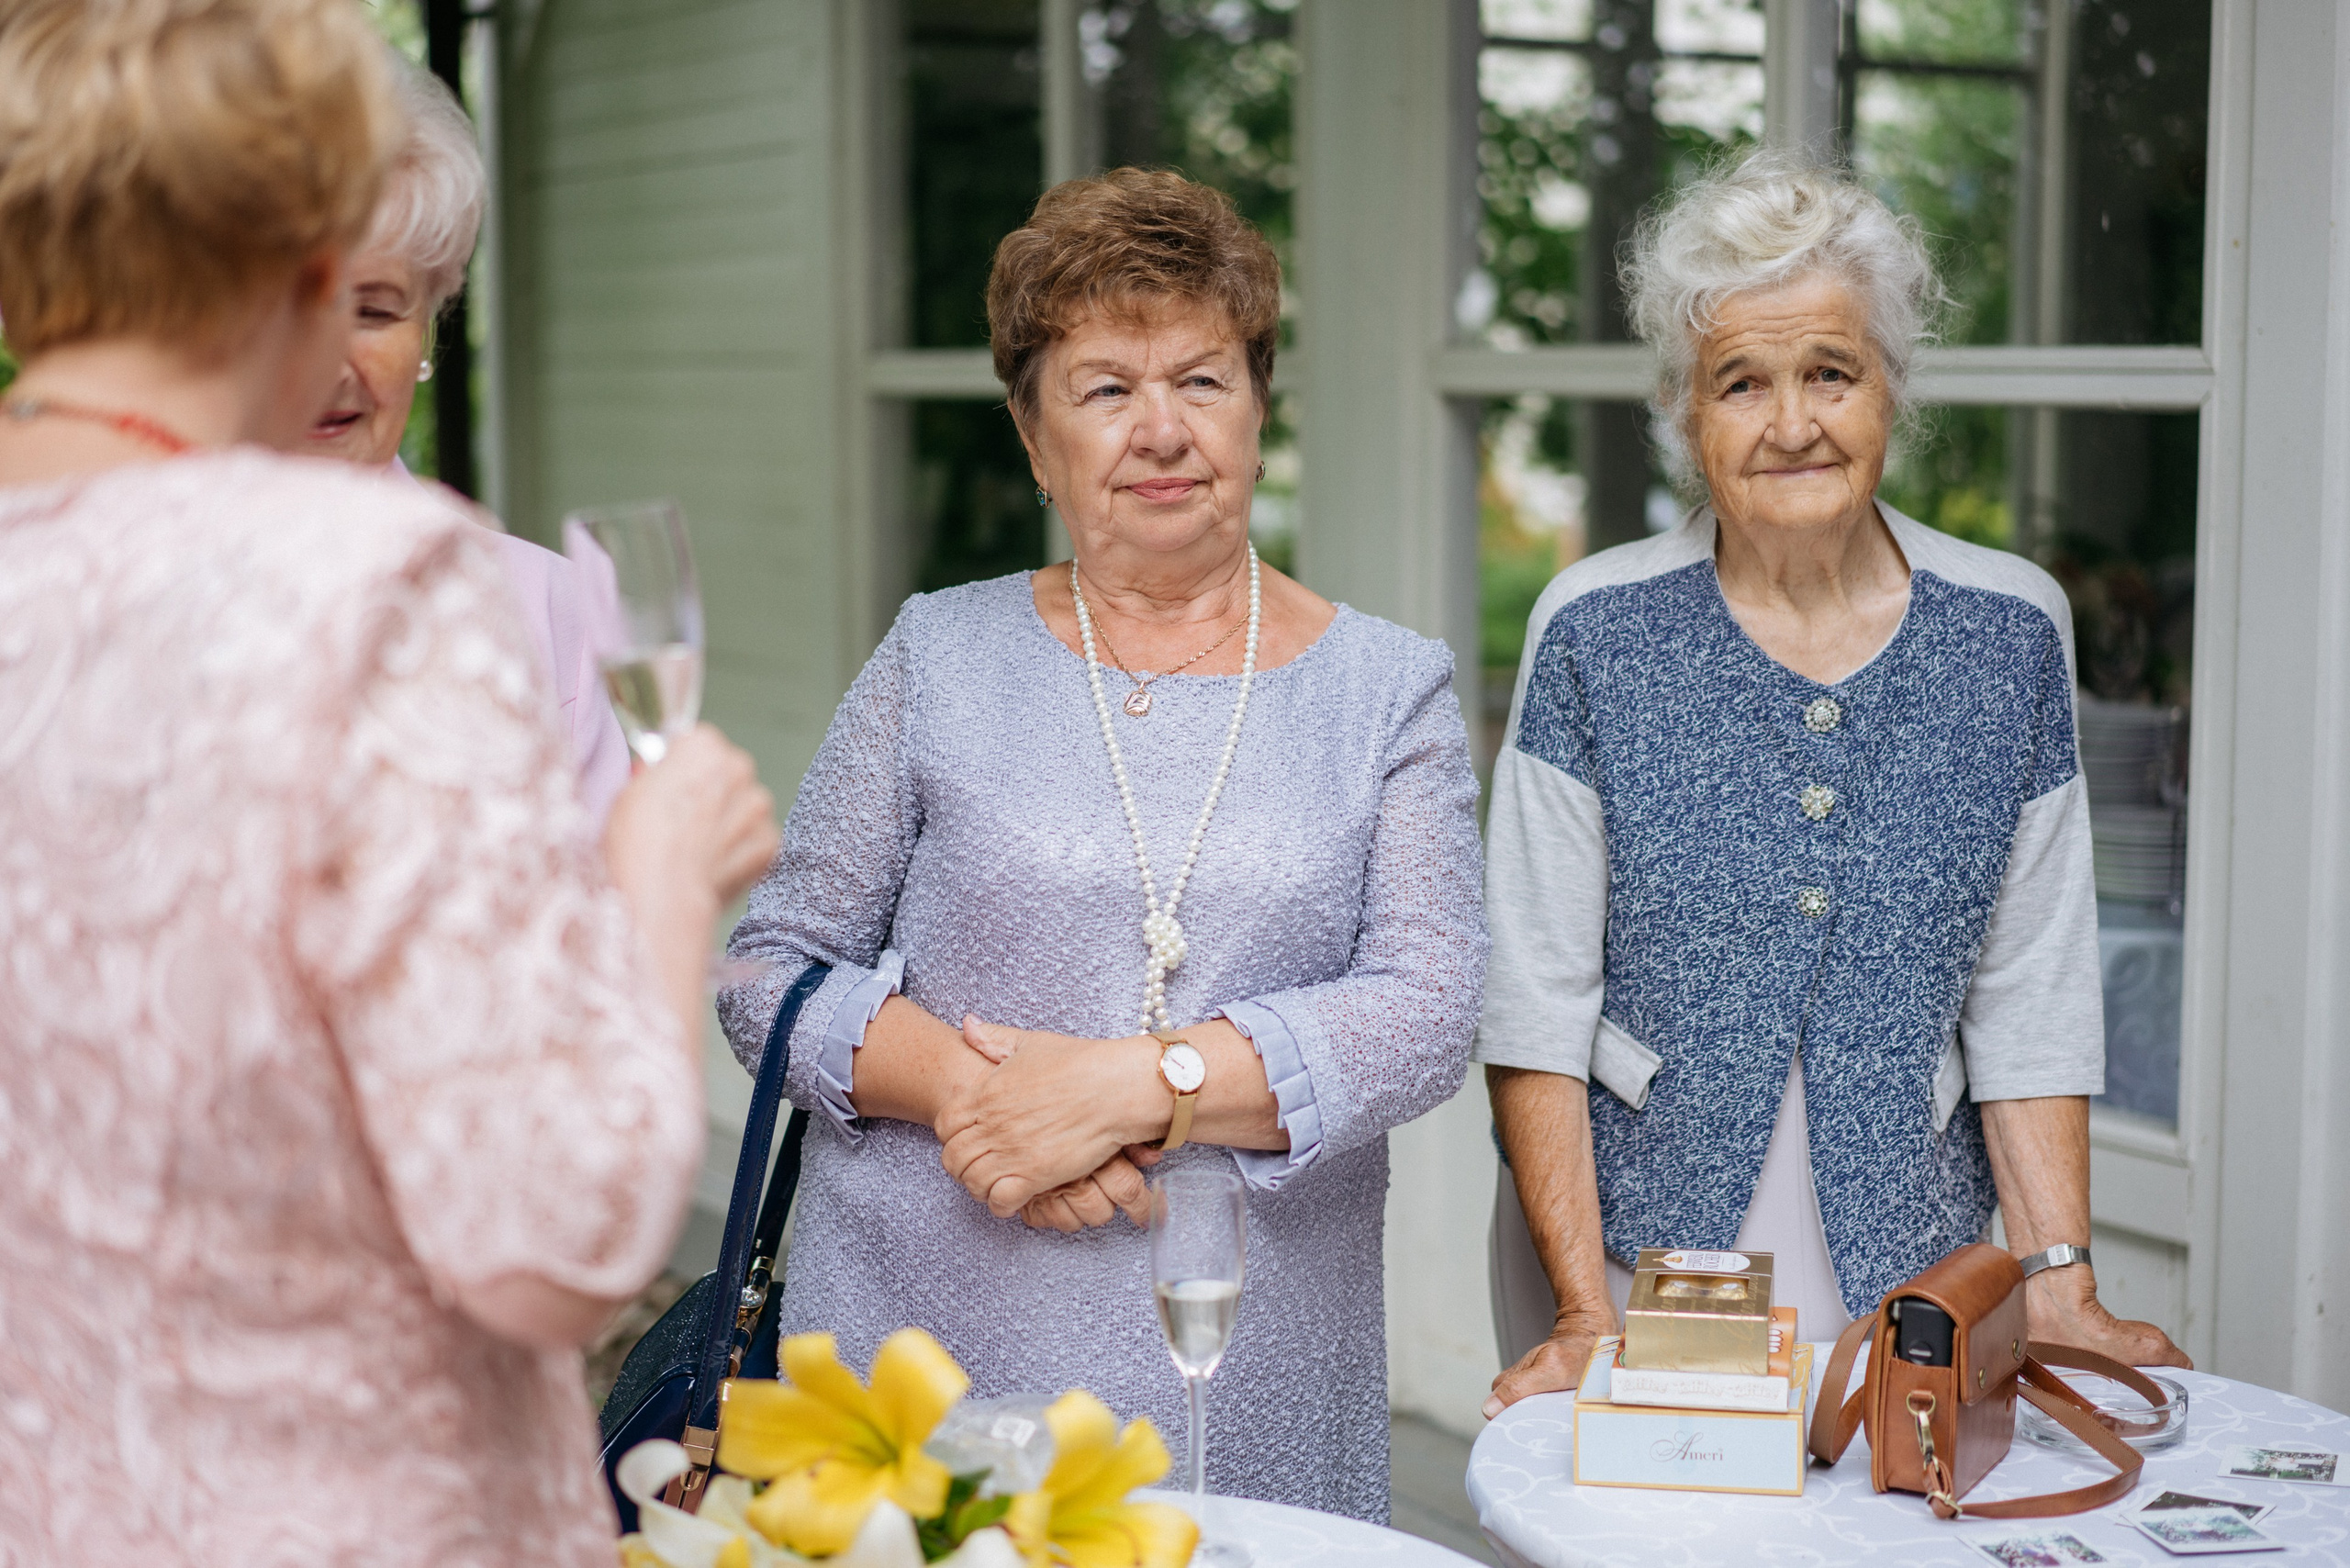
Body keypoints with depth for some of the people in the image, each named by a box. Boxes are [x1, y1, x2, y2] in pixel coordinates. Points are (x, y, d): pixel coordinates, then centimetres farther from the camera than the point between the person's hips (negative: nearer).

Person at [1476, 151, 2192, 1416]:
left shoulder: (2013, 633, 0)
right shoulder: (1593, 630, -6)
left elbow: (2030, 1002, 2)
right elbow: (1535, 999, -7)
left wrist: (2058, 1288, -6)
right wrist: (1587, 1314, -13)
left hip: (1907, 1275, 2)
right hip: (1633, 1258, -1)